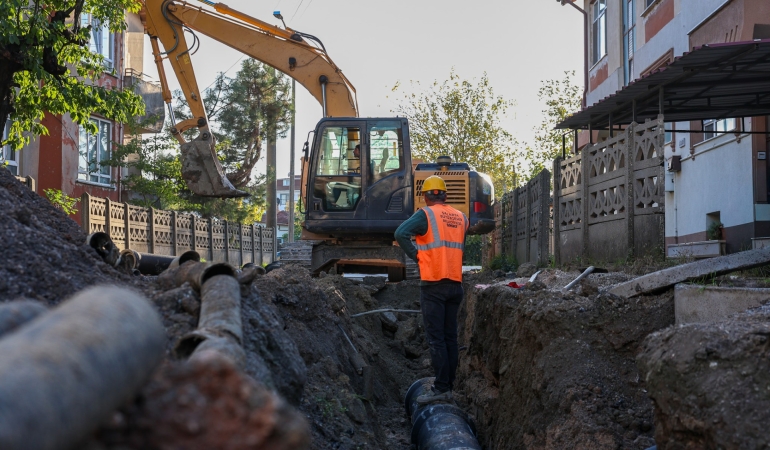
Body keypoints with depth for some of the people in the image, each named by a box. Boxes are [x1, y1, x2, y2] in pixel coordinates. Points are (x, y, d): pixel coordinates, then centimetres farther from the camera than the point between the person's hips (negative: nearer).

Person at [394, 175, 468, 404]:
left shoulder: (426, 214, -7)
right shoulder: (461, 217, 11)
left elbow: (401, 233, -20)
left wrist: (416, 255, -9)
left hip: (433, 284, -5)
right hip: (455, 284, 5)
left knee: (436, 338, -4)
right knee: (450, 337, 9)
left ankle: (440, 388, -6)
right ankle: (448, 387, 12)